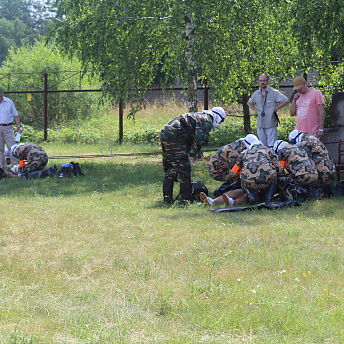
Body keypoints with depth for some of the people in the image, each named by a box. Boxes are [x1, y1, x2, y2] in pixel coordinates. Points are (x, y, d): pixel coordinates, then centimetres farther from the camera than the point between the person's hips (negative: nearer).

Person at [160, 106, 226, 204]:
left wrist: (189, 153, 21)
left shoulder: (199, 116, 29)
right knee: (184, 169, -5)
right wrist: (192, 155, -7)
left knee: (170, 170, 17)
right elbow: (200, 139, -15)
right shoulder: (207, 120, -2)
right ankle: (186, 199, -4)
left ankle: (167, 198, 19)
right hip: (174, 136, -10)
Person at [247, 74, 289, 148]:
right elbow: (249, 103, 29)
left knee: (272, 146, -7)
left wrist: (276, 108, -10)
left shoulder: (274, 92, -5)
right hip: (260, 125, 5)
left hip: (271, 125, -5)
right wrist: (255, 110, 13)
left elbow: (286, 101, -12)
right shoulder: (256, 94, 11)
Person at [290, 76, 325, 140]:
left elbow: (321, 112, -7)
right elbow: (292, 113, 17)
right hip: (298, 132, 6)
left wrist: (321, 129, -14)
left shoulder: (316, 93, -1)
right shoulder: (298, 96, 19)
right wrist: (294, 100, 3)